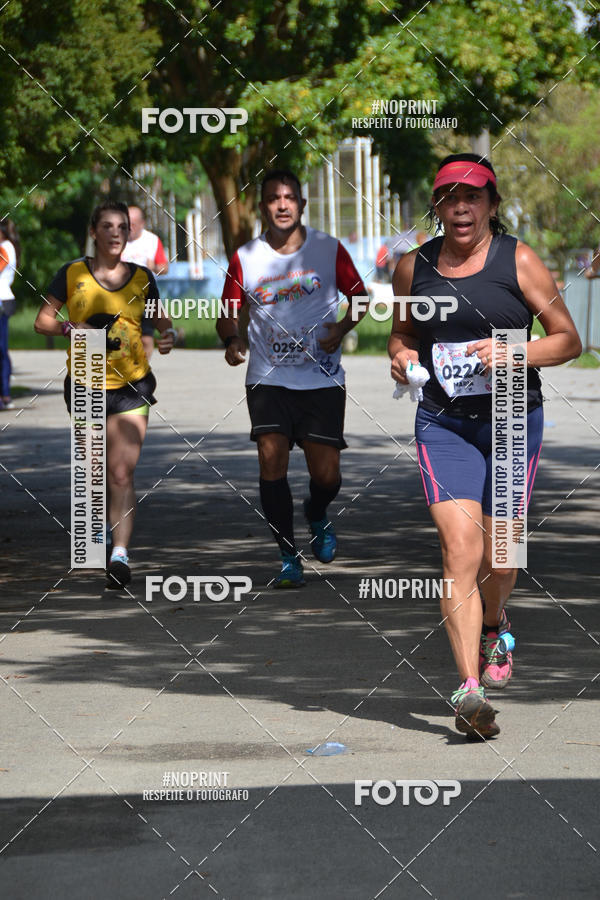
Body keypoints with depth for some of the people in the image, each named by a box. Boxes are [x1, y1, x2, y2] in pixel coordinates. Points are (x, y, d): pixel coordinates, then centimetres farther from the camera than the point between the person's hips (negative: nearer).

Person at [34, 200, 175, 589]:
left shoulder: (142, 278, 5)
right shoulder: (72, 274, 1)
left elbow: (162, 321, 13)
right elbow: (43, 320, 4)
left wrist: (169, 335, -10)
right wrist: (72, 328, -16)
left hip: (131, 385, -1)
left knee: (122, 474, -14)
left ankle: (121, 554, -20)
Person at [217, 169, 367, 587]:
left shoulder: (328, 249, 1)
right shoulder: (245, 258, 1)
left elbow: (360, 296, 11)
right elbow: (228, 313, 11)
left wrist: (342, 327, -8)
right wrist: (232, 338, -10)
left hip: (322, 378, 0)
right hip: (268, 378, 0)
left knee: (326, 474, -3)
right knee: (271, 457, -17)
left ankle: (316, 513, 35)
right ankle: (289, 557, -5)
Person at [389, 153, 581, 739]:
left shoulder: (519, 261, -3)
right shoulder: (413, 266, 5)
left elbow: (568, 340, 0)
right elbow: (401, 332, 22)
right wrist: (400, 356, -1)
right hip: (443, 422, 1)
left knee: (498, 556, 8)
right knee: (459, 548, -16)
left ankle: (494, 624, 45)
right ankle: (469, 689, -22)